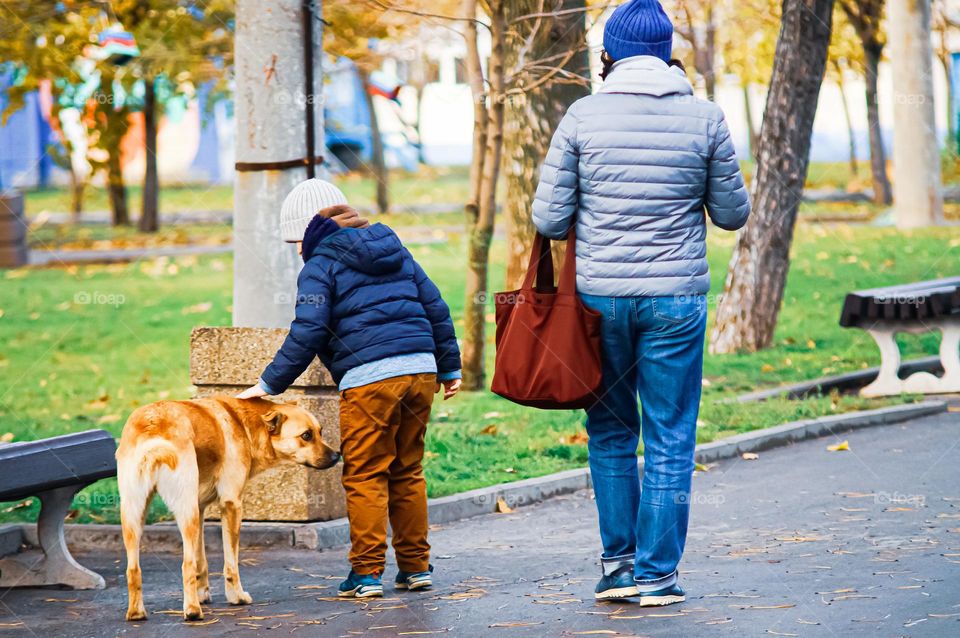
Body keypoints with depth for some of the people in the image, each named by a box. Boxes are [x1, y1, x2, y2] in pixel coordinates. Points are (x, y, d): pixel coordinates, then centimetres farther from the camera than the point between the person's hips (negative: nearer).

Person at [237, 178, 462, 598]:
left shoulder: (320, 265, 2)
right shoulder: (394, 250, 21)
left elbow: (306, 335, -7)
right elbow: (436, 308, 20)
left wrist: (269, 384, -2)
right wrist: (449, 367, 27)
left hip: (369, 377, -6)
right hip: (421, 370, 6)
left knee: (365, 476, 1)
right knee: (407, 472, 14)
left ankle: (367, 571, -1)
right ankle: (416, 566, 16)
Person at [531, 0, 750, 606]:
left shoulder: (584, 117, -3)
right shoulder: (706, 118, -2)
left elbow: (548, 219, -2)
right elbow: (734, 213, 5)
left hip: (600, 296, 1)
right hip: (677, 300, -1)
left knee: (611, 432, 17)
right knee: (670, 441, 7)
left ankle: (619, 560, 16)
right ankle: (657, 574, 7)